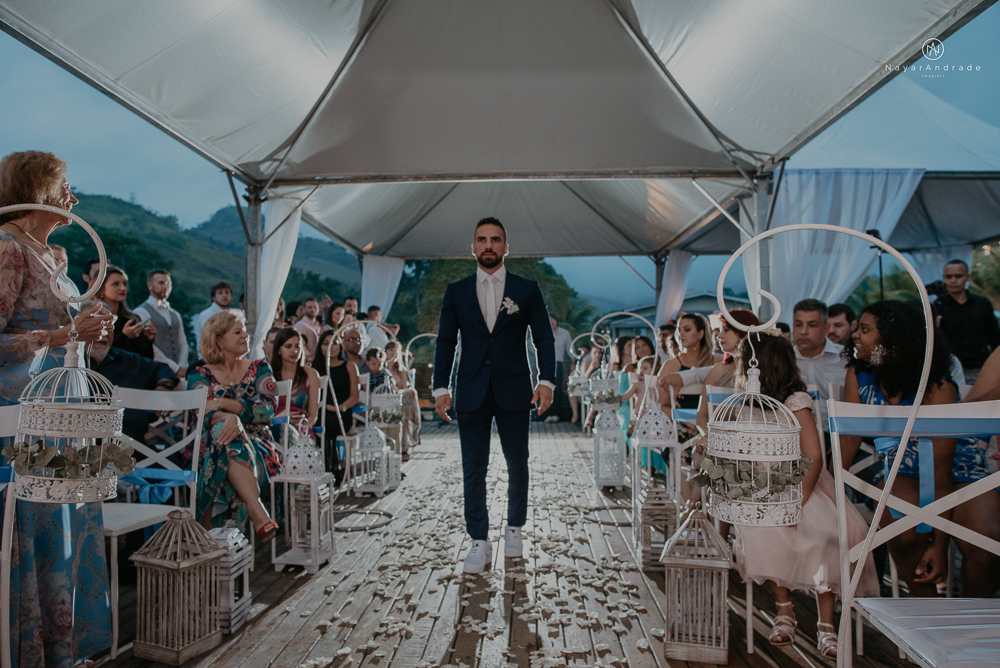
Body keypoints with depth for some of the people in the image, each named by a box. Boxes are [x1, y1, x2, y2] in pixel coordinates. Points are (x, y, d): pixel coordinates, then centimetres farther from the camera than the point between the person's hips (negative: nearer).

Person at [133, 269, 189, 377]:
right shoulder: (141, 312, -2)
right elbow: (148, 347, -11)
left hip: (178, 373, 6)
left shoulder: (175, 315, 20)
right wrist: (175, 368, -11)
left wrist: (182, 367, -2)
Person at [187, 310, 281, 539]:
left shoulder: (259, 369, 13)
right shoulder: (200, 374, 12)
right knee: (223, 433, -35)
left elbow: (267, 409, -5)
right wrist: (231, 417, -29)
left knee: (231, 444, -34)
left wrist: (222, 403, -15)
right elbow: (201, 413, -8)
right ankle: (258, 512, -43)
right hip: (209, 450, 0)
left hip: (257, 445, 0)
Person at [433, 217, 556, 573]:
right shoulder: (456, 292, 7)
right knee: (473, 469, 1)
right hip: (472, 393, 1)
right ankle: (479, 542, 11)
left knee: (517, 464, 10)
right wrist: (441, 387, -3)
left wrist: (547, 380, -11)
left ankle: (514, 529, 29)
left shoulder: (527, 290, 3)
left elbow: (544, 337, 2)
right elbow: (445, 341, 6)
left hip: (513, 392, 0)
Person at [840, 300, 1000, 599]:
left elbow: (940, 469, -22)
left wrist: (940, 544, -22)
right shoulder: (858, 375, -8)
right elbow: (849, 438, -5)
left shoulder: (937, 387, -21)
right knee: (907, 532, -30)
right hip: (902, 470, 2)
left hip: (958, 469, -2)